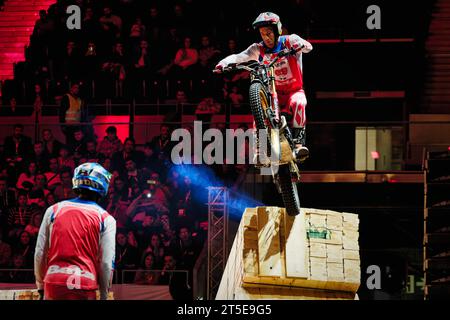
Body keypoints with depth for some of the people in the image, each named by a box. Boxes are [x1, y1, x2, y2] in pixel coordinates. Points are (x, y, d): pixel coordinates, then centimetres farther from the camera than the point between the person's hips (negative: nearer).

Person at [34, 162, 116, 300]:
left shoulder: (54, 210, 9)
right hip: (85, 287, -2)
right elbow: (107, 262, 0)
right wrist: (103, 295, 10)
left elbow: (40, 253, 9)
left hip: (54, 284, 2)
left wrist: (41, 286, 19)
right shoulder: (106, 219, 3)